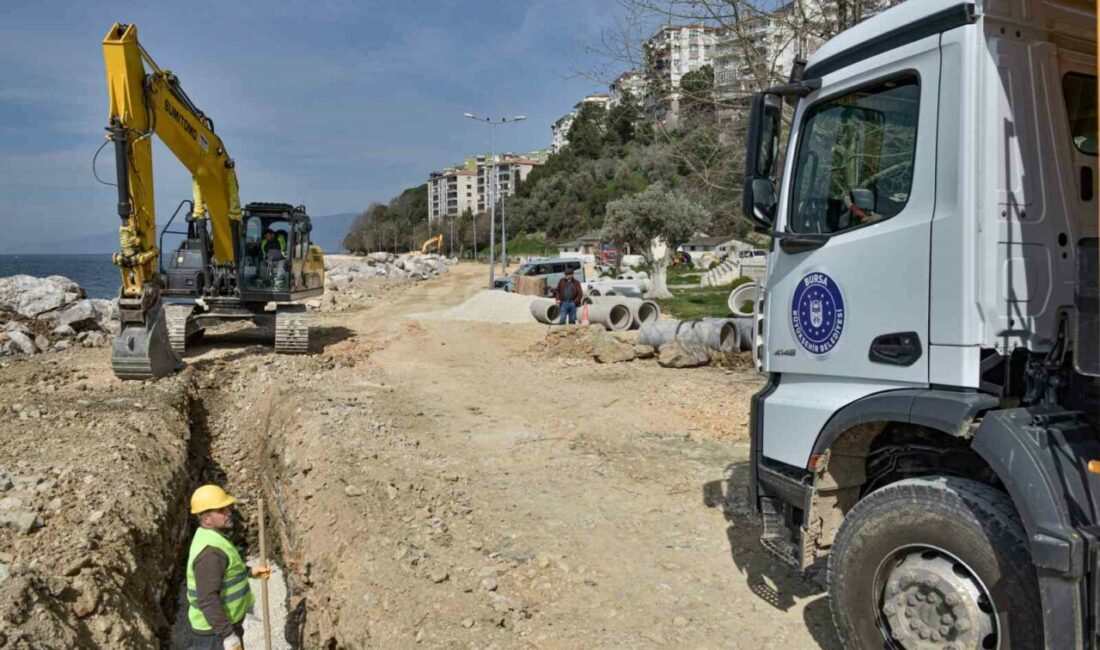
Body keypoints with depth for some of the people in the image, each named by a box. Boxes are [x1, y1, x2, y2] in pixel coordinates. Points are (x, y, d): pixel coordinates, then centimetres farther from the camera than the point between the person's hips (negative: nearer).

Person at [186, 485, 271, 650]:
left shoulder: (209, 537, 5)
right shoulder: (209, 550, -27)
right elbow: (207, 599, -30)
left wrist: (250, 571, 16)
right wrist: (228, 635, -29)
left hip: (226, 623, 10)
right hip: (215, 631, -10)